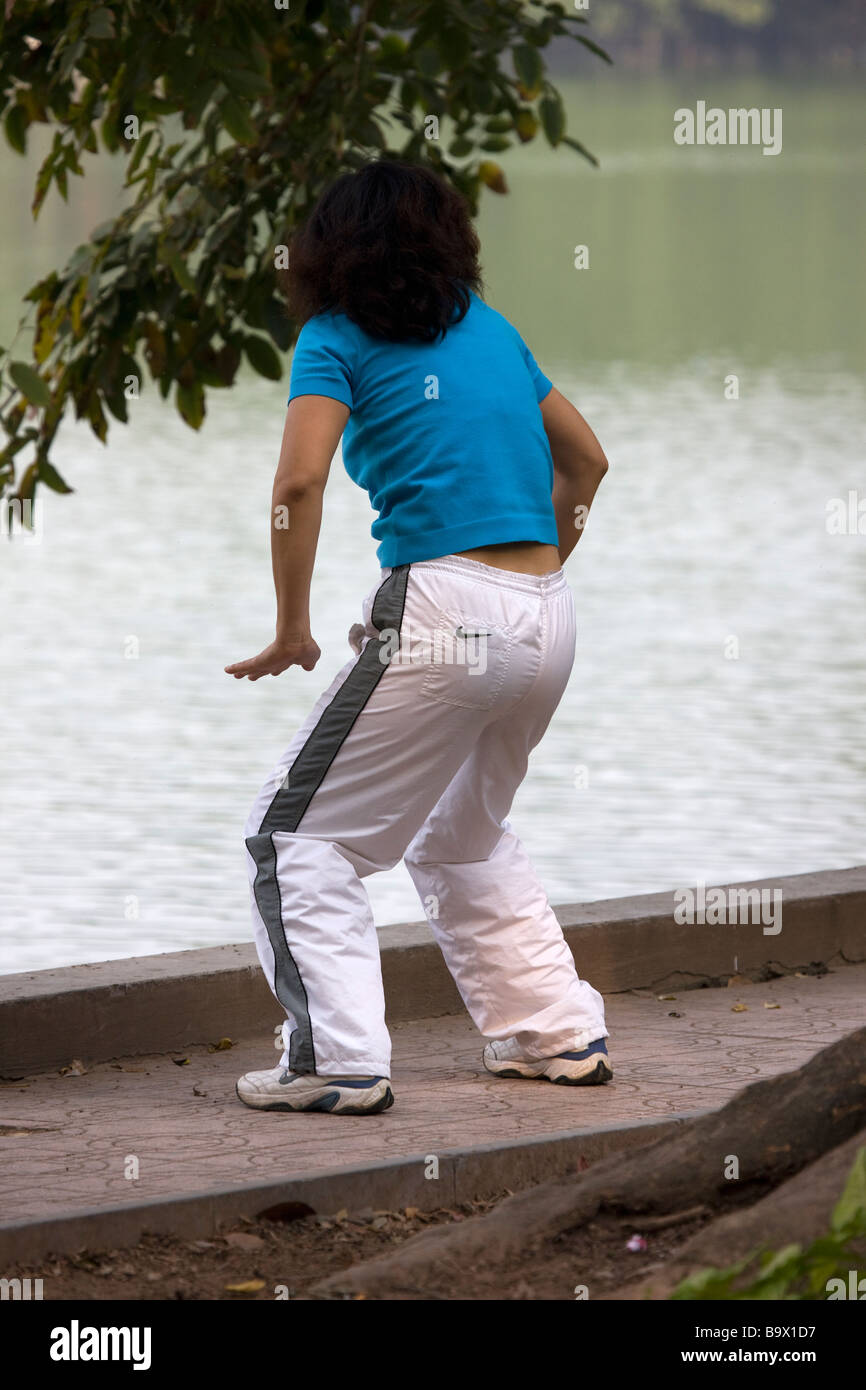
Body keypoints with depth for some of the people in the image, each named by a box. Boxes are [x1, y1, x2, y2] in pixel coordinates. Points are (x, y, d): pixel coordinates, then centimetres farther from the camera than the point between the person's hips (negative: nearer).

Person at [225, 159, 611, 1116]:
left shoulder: (336, 339, 0)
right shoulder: (487, 329, 18)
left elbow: (300, 480, -15)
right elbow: (584, 459, 26)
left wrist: (290, 631, -7)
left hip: (445, 603, -7)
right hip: (547, 616, 7)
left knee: (300, 833, 5)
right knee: (462, 836, 29)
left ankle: (339, 1061, -7)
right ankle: (559, 1034, 26)